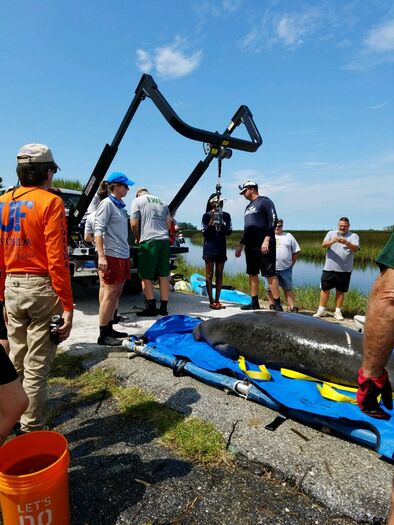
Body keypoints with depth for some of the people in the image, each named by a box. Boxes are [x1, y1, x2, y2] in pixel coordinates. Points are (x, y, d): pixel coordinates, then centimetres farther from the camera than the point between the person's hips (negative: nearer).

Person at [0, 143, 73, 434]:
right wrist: (67, 306, -14)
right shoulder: (50, 202, -11)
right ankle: (32, 429, 15)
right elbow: (57, 260, -17)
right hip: (42, 289, -6)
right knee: (36, 365, 3)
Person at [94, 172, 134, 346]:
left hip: (122, 255, 9)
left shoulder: (120, 205, 17)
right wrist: (101, 256, -23)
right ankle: (103, 335, 2)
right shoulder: (107, 203, -9)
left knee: (116, 293, 11)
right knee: (110, 294, -6)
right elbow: (98, 231, -15)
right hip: (111, 255, -9)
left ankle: (110, 328, 21)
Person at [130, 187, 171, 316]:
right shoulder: (162, 202, 22)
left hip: (148, 241, -5)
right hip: (165, 240, 5)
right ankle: (163, 307, 11)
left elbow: (134, 224, 0)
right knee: (164, 275, 7)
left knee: (146, 276, 3)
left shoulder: (137, 201, 7)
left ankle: (151, 307, 1)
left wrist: (137, 238, 15)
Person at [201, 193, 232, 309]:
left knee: (219, 274, 5)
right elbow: (204, 232, -5)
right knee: (209, 275, -2)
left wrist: (222, 222, -14)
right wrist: (211, 221, -16)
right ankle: (211, 301, 0)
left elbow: (229, 232, 1)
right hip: (209, 249, -3)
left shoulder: (226, 215, 6)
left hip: (221, 248, 3)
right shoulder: (207, 215, -1)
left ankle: (217, 300, 11)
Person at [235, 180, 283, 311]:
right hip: (250, 246, 9)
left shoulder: (265, 201, -2)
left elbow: (273, 221, -13)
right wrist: (240, 245, 23)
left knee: (270, 274, -9)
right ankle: (254, 303, 17)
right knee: (252, 274, 9)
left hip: (264, 246, -9)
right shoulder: (248, 207, 22)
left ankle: (277, 304, -5)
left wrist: (266, 240, -21)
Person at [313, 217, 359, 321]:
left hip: (344, 270, -1)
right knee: (325, 289, 5)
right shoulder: (331, 233, 8)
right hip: (329, 268, 1)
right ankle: (322, 310, 16)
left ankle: (338, 311, 18)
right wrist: (332, 241, -27)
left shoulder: (353, 236, 4)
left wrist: (347, 243, -31)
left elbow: (355, 248, -12)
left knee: (340, 291, 7)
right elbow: (324, 245, -7)